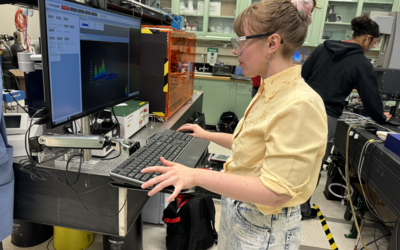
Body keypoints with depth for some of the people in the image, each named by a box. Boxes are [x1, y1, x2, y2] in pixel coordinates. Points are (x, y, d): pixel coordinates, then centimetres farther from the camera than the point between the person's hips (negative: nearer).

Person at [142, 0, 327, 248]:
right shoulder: (269, 92, 1)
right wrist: (209, 136, 16)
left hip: (263, 230, -8)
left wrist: (197, 176, -32)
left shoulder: (299, 105, -27)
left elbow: (275, 192, -29)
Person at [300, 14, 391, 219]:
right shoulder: (362, 64, -5)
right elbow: (370, 99, -3)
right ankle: (303, 209, 26)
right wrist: (382, 118, 17)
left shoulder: (323, 48, 9)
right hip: (325, 118, -5)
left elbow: (302, 77, 9)